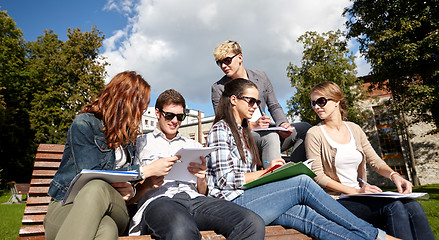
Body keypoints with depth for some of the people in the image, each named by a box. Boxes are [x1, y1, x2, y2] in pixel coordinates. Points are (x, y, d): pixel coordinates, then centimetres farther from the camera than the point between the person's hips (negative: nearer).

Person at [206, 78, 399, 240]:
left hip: (247, 198, 7)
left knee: (304, 214, -18)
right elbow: (225, 179, -14)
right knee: (302, 183, -18)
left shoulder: (242, 131, 21)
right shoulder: (221, 129, -5)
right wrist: (267, 172, -7)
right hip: (233, 203, -7)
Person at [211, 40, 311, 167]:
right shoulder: (218, 88, 1)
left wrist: (282, 124, -7)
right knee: (271, 137, -35)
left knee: (305, 128, -15)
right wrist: (252, 126, -18)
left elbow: (274, 106, 15)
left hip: (266, 132, 5)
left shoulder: (261, 77, 13)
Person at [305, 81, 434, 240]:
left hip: (362, 195, 6)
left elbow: (375, 161, 11)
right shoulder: (315, 134, -6)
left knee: (412, 206, -18)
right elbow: (317, 176, -11)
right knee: (393, 206, -26)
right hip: (336, 201, -5)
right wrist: (355, 191, -16)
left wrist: (394, 175, -10)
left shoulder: (354, 129, 12)